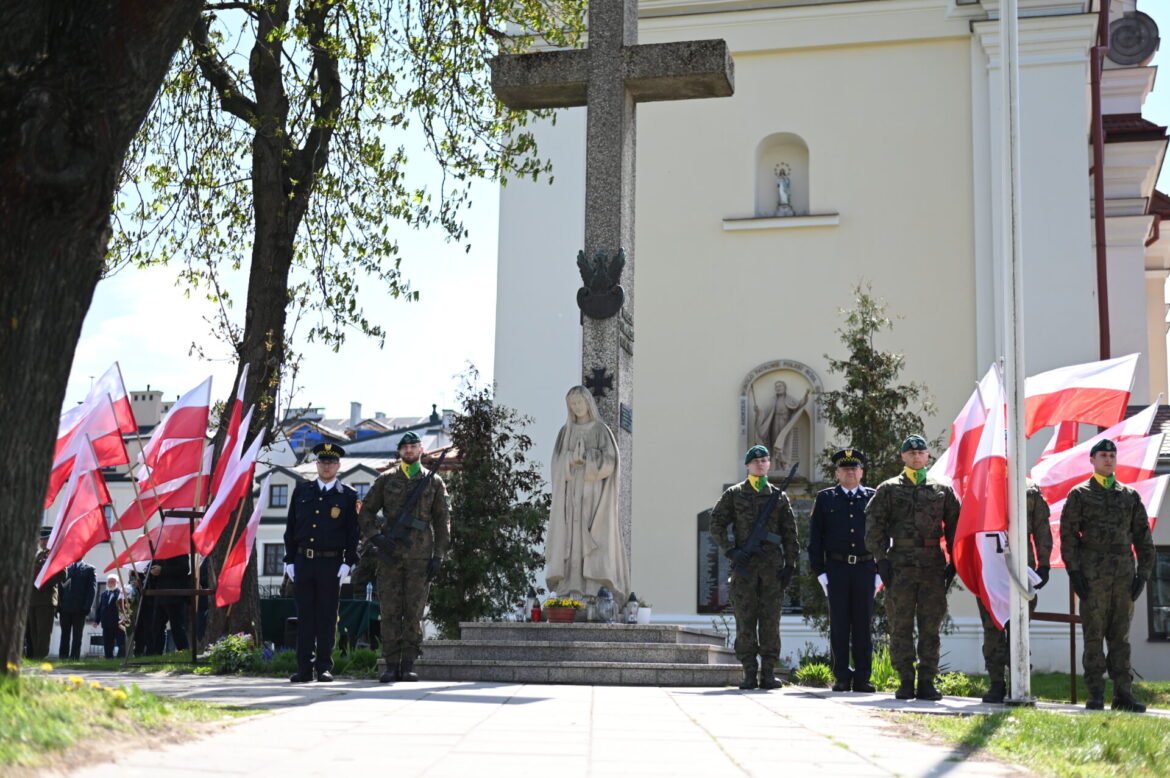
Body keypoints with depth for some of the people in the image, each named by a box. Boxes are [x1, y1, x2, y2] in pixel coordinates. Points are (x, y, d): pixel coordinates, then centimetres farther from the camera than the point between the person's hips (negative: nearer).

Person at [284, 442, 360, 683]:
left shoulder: (348, 496, 4)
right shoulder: (302, 490, 10)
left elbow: (353, 532, 2)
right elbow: (291, 527, 11)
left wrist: (348, 563, -7)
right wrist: (289, 560, 4)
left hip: (331, 563, -2)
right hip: (303, 562, 2)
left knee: (327, 617, 1)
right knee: (304, 615, 4)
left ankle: (324, 668, 7)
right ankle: (304, 668, 8)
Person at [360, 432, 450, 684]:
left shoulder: (434, 482, 10)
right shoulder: (386, 479, 10)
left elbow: (442, 521, 8)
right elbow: (366, 511, 10)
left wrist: (438, 556, 0)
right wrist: (376, 537, -6)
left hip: (420, 556, 0)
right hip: (390, 555, 0)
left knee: (414, 612, -1)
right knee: (390, 611, -1)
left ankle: (408, 665, 4)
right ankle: (391, 665, 2)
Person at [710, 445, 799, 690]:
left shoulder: (779, 496, 11)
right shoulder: (734, 494, 8)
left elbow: (790, 533, 10)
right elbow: (716, 525, 5)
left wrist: (790, 564, 1)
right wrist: (731, 551, -7)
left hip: (773, 566, 1)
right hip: (744, 565, -1)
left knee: (771, 620, -1)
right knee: (745, 620, -1)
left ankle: (768, 672, 5)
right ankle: (749, 673, 4)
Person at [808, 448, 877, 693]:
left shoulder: (873, 498, 10)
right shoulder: (824, 498, 9)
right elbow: (815, 537, 6)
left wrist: (880, 570, 2)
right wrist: (819, 571, -2)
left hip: (865, 569, 0)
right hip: (836, 569, 0)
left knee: (864, 624, 3)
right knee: (839, 624, 2)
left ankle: (862, 678, 9)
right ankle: (842, 677, 8)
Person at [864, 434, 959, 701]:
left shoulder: (942, 491, 13)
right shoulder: (888, 489, 8)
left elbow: (955, 526, 13)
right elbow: (874, 525, 4)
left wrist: (954, 562, 4)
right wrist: (881, 558, -6)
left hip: (933, 566, 1)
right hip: (900, 566, -1)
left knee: (931, 626, 2)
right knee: (901, 625, 1)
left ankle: (927, 682, 8)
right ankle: (905, 681, 7)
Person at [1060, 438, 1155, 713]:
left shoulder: (1130, 496, 14)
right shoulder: (1080, 494, 5)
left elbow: (1143, 538, 13)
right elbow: (1068, 534, -1)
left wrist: (1143, 573, 4)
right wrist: (1074, 571, -9)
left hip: (1124, 575, 3)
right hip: (1093, 575, -3)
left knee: (1121, 636, 5)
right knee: (1093, 635, -2)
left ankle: (1123, 695, 8)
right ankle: (1095, 696, 1)